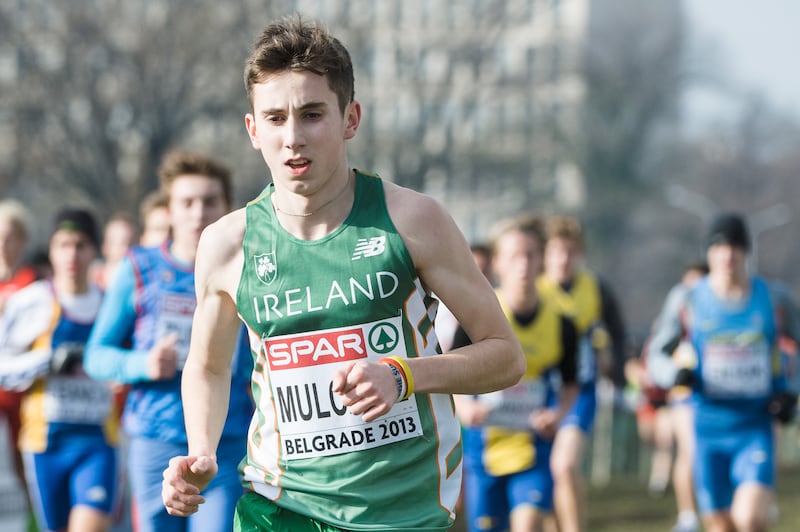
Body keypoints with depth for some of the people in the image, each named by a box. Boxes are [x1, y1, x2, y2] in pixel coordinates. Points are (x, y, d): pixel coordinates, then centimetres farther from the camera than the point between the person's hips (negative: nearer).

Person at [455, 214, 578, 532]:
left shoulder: (560, 325, -1)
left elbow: (569, 383, 13)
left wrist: (559, 412, -8)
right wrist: (464, 406, -19)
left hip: (533, 444, 0)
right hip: (484, 442, 0)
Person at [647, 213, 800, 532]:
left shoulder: (774, 301, 2)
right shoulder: (686, 299, 1)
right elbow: (656, 356, 7)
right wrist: (675, 374, -16)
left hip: (755, 429, -1)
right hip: (708, 430, 1)